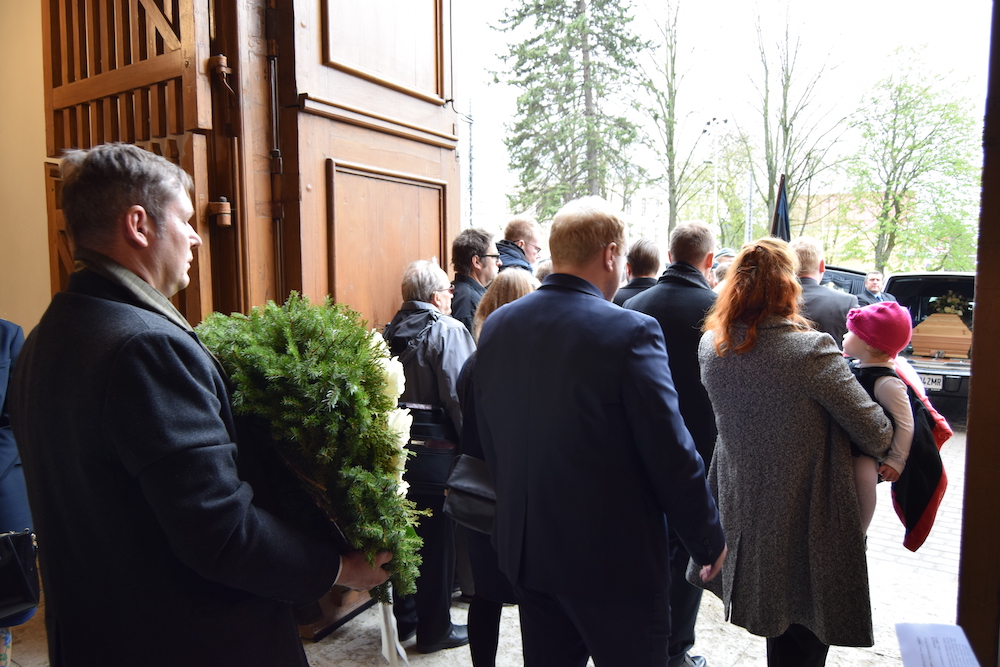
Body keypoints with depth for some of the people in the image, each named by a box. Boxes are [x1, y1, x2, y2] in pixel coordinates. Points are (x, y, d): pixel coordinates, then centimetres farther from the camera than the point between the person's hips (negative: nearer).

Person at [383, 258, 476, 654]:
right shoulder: (448, 330, -12)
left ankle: (404, 618, 33)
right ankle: (434, 630, 20)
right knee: (437, 539, 6)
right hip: (435, 451, -6)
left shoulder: (389, 332, 7)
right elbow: (459, 396, -19)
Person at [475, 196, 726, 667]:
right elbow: (671, 455, -16)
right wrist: (709, 540, -1)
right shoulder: (630, 332, -20)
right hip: (614, 557, -5)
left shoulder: (496, 326, -2)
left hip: (525, 551, 6)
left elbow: (489, 443, 6)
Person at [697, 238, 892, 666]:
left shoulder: (711, 346, -8)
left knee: (779, 627, 26)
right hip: (806, 518, -5)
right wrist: (881, 456, 8)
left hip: (741, 511, 5)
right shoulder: (812, 350, -25)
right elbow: (875, 434, -15)